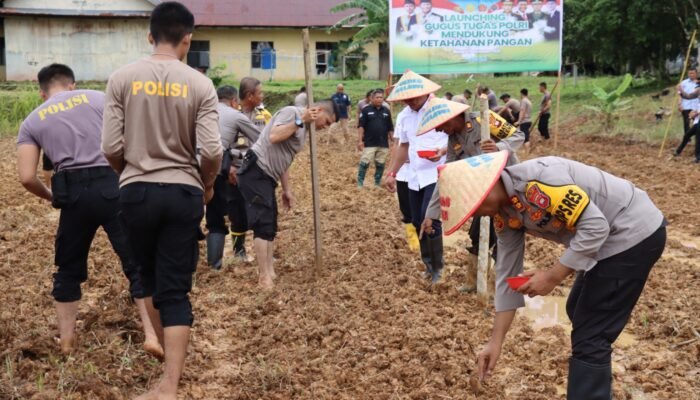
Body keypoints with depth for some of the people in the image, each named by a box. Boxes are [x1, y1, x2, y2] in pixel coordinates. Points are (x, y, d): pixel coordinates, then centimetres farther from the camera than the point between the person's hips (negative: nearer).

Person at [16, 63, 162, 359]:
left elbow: (26, 177, 4)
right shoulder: (97, 98, 12)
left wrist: (52, 198, 21)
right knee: (137, 262, 4)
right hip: (112, 185, -1)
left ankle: (66, 340, 26)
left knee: (69, 268, 20)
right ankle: (151, 335, -1)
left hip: (74, 193, 2)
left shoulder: (32, 122, 14)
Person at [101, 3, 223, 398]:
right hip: (183, 193, -1)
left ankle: (169, 353, 39)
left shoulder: (122, 78, -3)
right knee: (176, 288, 3)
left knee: (150, 277, 22)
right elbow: (213, 151, -11)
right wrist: (207, 184, 10)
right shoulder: (200, 84, -5)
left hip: (137, 192, 1)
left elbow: (111, 148, -5)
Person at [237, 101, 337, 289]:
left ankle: (270, 273, 18)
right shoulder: (291, 112, -7)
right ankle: (264, 277, -2)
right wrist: (300, 121, -16)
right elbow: (273, 137, -24)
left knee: (270, 227, 12)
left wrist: (287, 189, 22)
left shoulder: (303, 127, 21)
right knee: (264, 225, -9)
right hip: (255, 172, -10)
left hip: (266, 176, 10)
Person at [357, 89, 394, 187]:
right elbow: (361, 126, -3)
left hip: (383, 144, 4)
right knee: (364, 163, -6)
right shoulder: (366, 110, -1)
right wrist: (360, 140, -9)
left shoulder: (386, 111, 9)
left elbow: (390, 128, 14)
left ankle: (377, 184, 18)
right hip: (369, 144, -4)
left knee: (380, 164, 8)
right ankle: (360, 183, 1)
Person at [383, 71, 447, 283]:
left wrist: (443, 151, -27)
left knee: (430, 220, -14)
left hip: (436, 174, -7)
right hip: (414, 177, 7)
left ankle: (438, 267, 3)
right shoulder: (404, 116, 10)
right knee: (418, 223, 10)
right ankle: (429, 264, 27)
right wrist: (392, 173, 17)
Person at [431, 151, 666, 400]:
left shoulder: (537, 180, -29)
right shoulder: (504, 212, 1)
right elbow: (507, 275, 5)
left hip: (635, 233, -10)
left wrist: (552, 277, -21)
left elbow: (595, 226, -27)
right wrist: (495, 342, 6)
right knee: (580, 313, 26)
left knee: (588, 338, -7)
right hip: (611, 236, 10)